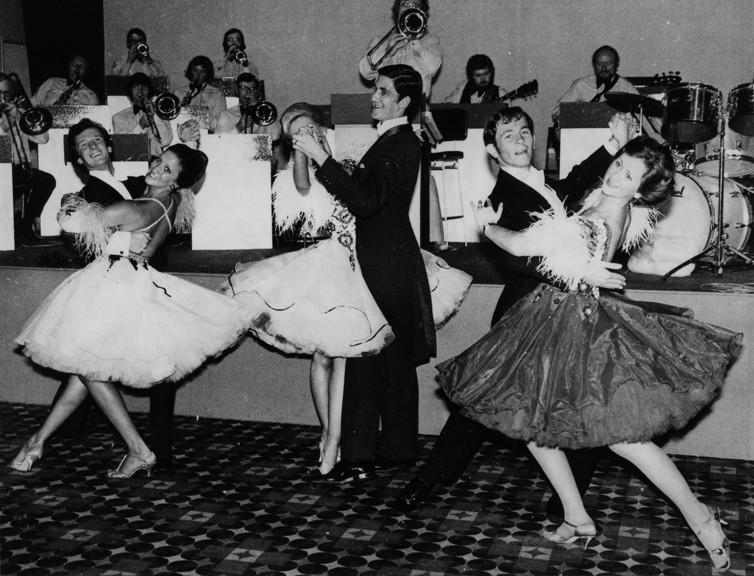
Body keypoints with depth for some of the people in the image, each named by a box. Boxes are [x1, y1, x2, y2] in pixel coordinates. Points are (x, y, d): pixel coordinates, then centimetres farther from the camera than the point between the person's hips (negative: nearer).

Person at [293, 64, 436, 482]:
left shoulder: (403, 144, -14)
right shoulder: (390, 140, 16)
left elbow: (365, 201, -26)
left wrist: (320, 157, -27)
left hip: (389, 265, -9)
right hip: (373, 260, 9)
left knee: (392, 359, 2)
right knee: (364, 354, 8)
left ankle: (399, 451, 16)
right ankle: (358, 456, 15)